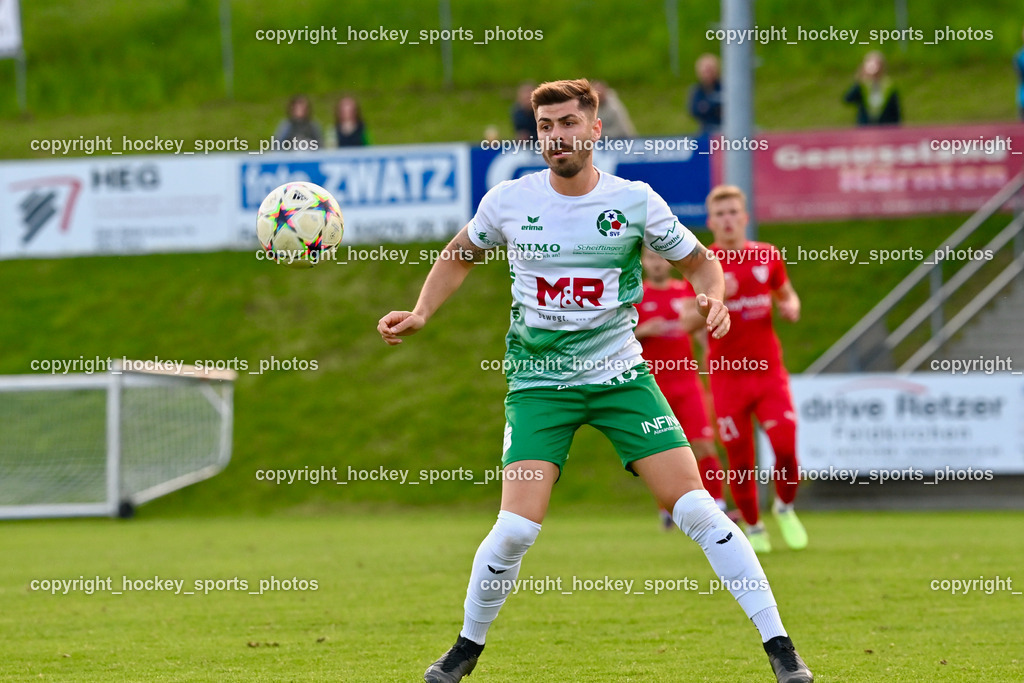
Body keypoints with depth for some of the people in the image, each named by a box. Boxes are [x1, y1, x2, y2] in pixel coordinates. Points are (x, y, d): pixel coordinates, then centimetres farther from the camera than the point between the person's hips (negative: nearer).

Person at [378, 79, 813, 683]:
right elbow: (459, 256, 16)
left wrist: (714, 299, -14)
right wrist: (421, 315, 2)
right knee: (518, 526, -14)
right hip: (539, 381, 0)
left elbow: (699, 260, 7)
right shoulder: (509, 201, -3)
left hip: (620, 375, 0)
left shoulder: (635, 201, -6)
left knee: (695, 508, -9)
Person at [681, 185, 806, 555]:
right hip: (727, 376, -1)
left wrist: (790, 307, -4)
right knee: (739, 459, 1)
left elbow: (786, 295, 20)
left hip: (768, 370, 1)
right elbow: (688, 323, -4)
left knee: (786, 447, -11)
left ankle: (785, 508, 17)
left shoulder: (768, 257, 4)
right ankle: (753, 527, 22)